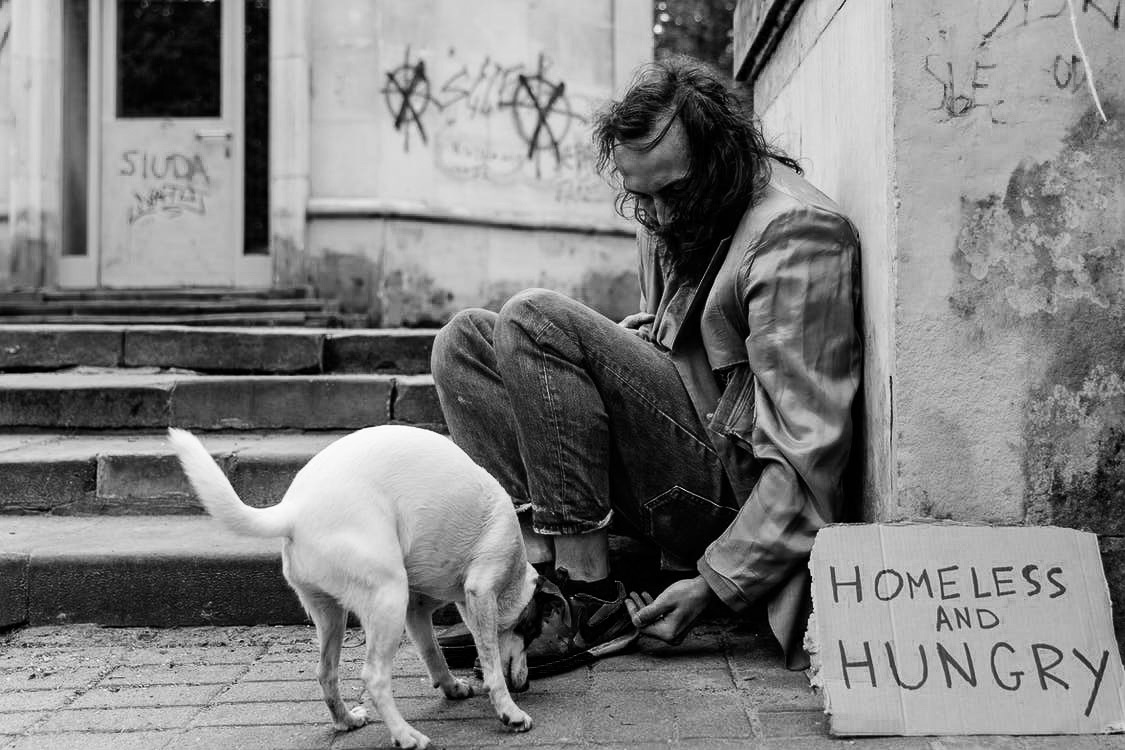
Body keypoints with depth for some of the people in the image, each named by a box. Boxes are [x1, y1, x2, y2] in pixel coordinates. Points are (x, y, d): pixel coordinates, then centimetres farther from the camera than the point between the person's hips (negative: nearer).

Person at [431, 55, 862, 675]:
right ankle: (539, 576, -15)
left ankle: (595, 604, -22)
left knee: (533, 319, -22)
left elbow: (811, 450, -19)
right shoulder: (669, 212, 12)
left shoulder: (799, 232, -15)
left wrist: (715, 583, -20)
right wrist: (635, 336, 4)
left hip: (734, 485, -9)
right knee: (463, 343, 2)